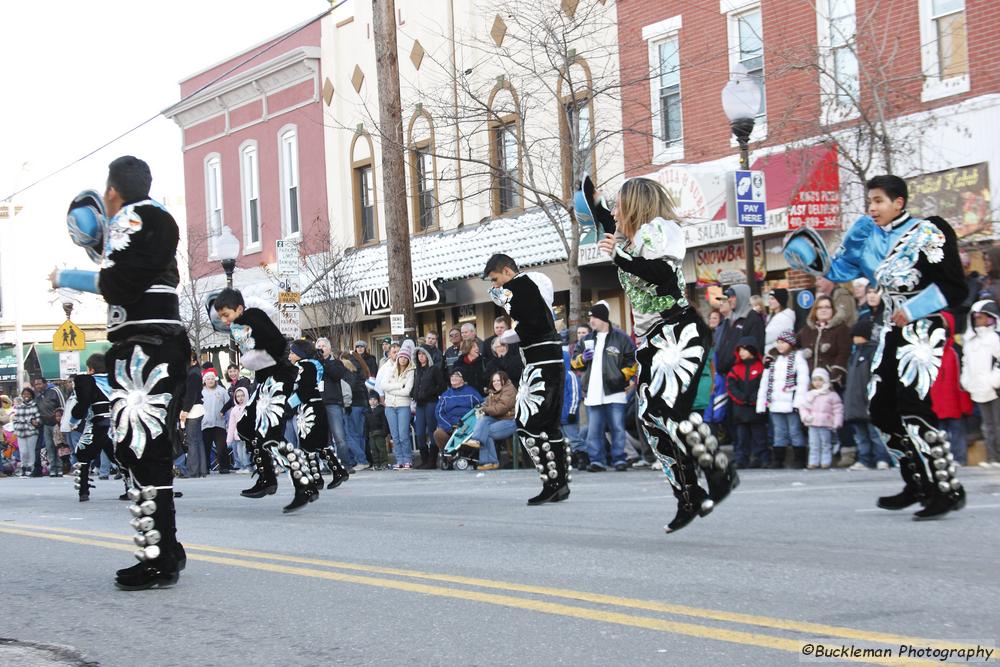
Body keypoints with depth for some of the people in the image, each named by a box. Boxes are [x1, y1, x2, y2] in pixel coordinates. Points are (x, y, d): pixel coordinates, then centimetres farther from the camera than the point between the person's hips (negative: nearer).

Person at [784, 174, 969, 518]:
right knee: (882, 411, 8)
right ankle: (918, 484, 22)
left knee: (914, 410, -18)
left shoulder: (926, 233, -12)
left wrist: (913, 310, -21)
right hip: (893, 332, 8)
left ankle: (948, 488, -9)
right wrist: (814, 263, -4)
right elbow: (840, 270, 14)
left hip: (924, 329, -8)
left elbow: (954, 288, -15)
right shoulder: (870, 237, 10)